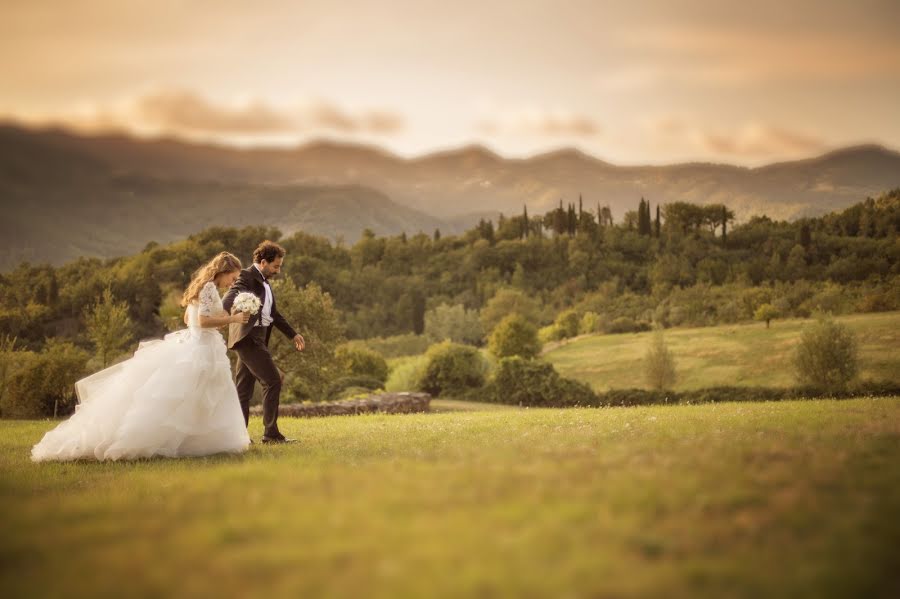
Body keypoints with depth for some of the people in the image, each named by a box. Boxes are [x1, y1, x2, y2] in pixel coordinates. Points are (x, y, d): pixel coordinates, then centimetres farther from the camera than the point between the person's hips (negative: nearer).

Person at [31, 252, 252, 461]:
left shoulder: (200, 285, 15)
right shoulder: (210, 287, -16)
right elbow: (204, 321, -24)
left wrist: (221, 318, 17)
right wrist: (232, 319, -16)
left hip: (190, 345, 10)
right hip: (201, 350, -10)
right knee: (167, 400, -7)